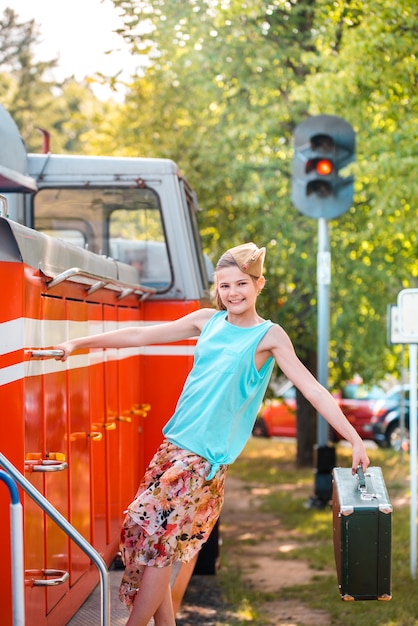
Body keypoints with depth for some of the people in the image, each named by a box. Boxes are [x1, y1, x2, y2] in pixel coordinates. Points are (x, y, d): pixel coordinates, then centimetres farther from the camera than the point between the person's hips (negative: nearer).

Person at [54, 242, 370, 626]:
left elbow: (312, 389, -8)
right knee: (149, 535, 3)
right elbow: (142, 336, 12)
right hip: (173, 444, 5)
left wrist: (355, 439, -14)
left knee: (156, 537, -10)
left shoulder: (269, 336, -4)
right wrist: (78, 344, 10)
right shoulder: (208, 321, 10)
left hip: (207, 455, -5)